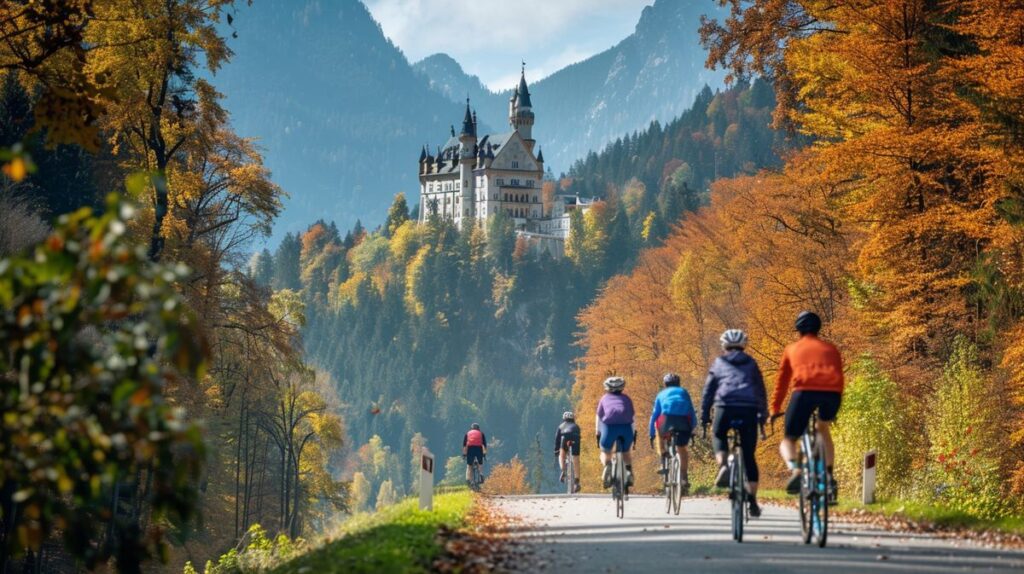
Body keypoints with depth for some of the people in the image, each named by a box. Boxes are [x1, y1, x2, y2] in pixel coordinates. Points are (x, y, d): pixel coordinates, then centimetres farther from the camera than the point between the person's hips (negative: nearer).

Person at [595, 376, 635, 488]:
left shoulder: (605, 398, 24)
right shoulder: (626, 398, 26)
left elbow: (598, 418, 23)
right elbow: (632, 416, 26)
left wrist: (598, 434, 28)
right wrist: (634, 433, 32)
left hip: (609, 426, -1)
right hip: (626, 426, 1)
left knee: (605, 452, 14)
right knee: (626, 453, 22)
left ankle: (606, 466, -17)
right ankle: (629, 471, -2)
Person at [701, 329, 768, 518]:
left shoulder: (718, 364, 19)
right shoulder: (751, 364, 22)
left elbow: (708, 392, 16)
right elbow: (761, 392, 21)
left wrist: (704, 418, 20)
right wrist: (763, 417, 25)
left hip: (725, 406, -1)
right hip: (749, 409, 1)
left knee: (718, 436, 28)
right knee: (749, 457, 8)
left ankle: (723, 466, -3)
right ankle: (753, 501, 3)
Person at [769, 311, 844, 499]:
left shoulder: (792, 348, 27)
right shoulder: (830, 348, 30)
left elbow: (782, 381, 28)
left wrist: (775, 409, 35)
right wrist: (835, 409, 41)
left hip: (805, 391, -2)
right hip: (832, 392, 2)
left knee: (788, 441, 10)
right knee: (823, 430, 32)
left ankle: (795, 470, -23)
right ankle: (829, 478, 19)